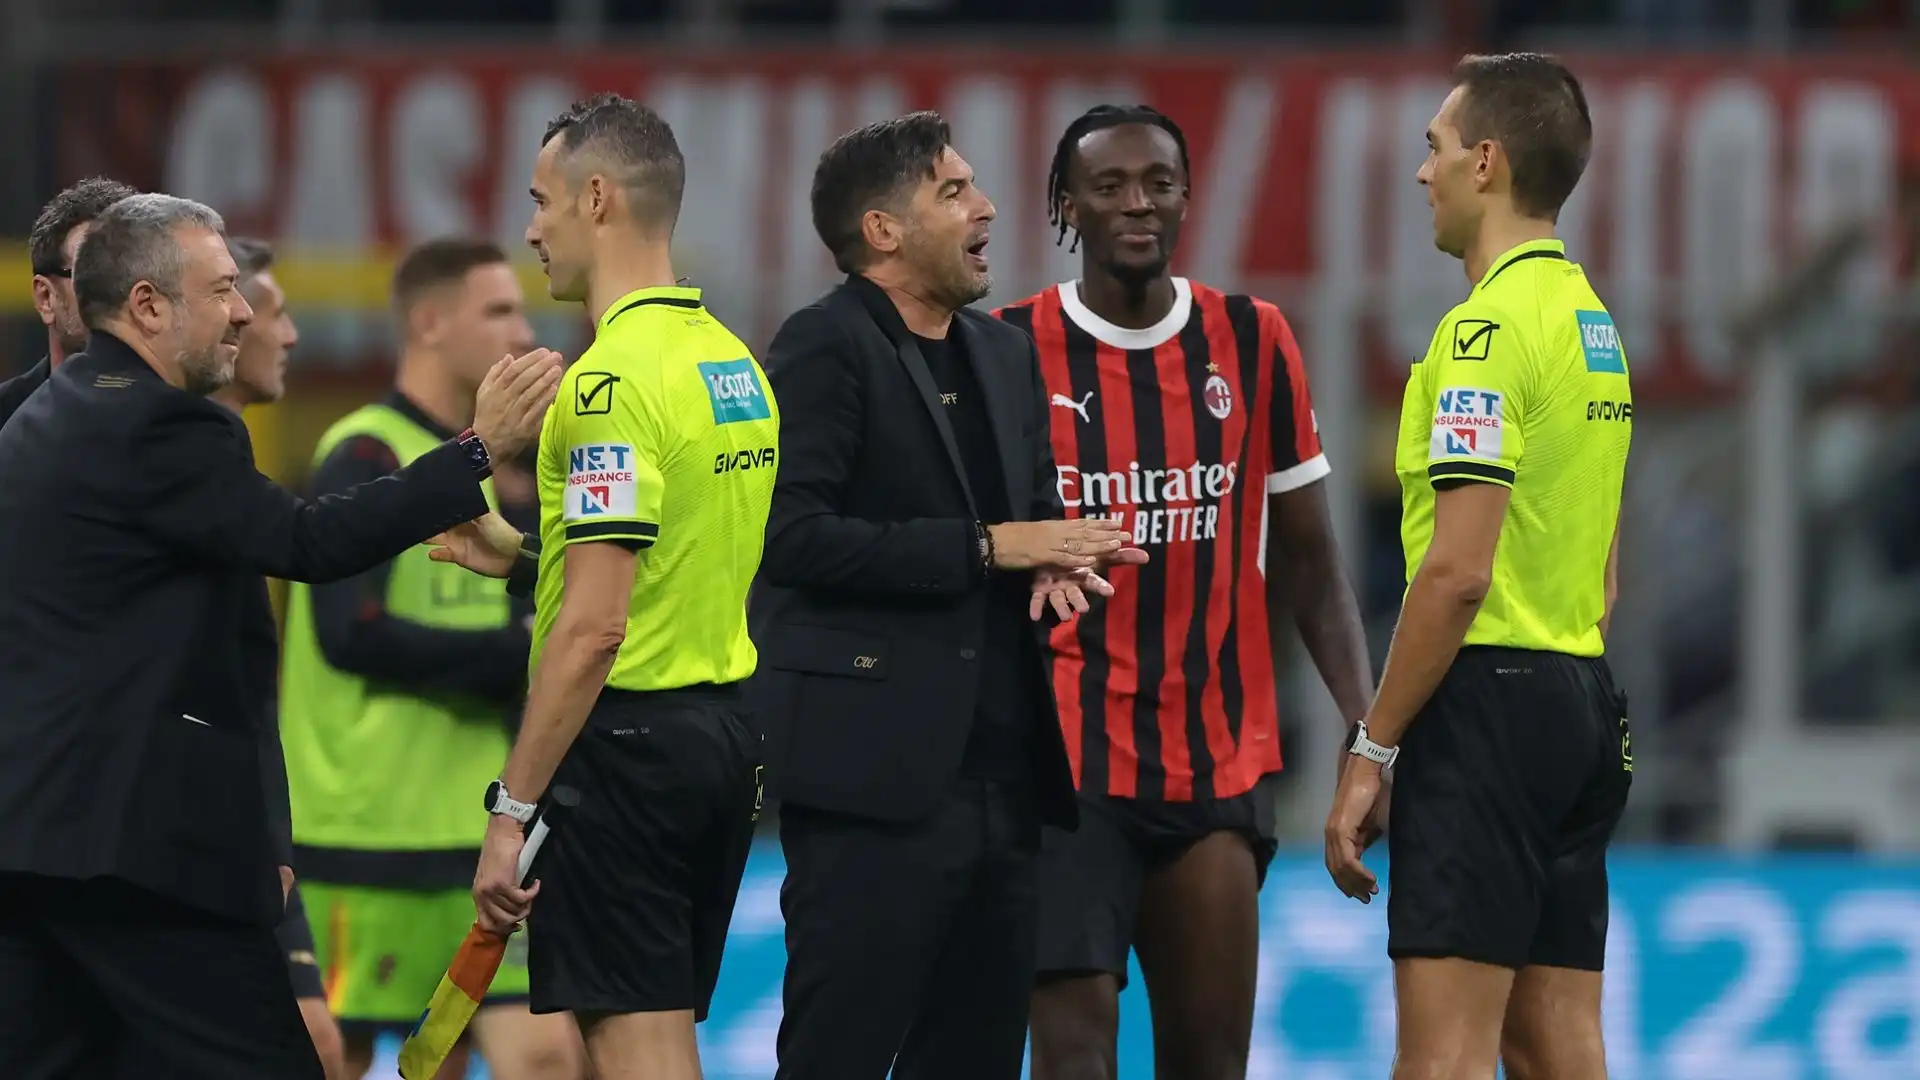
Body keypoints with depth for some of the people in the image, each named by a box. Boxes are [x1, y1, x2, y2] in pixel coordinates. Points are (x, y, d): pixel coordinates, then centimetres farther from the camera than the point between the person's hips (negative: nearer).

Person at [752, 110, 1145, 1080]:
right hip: (878, 771, -8)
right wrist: (990, 547, -16)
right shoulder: (824, 348, -7)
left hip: (1000, 772, 8)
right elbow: (794, 535, -17)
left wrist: (1053, 557, 0)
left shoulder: (1004, 355, 18)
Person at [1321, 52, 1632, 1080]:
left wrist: (1371, 749, -14)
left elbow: (1458, 571, -18)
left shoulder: (1488, 328, -13)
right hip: (1580, 704, 10)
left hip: (1488, 697, -10)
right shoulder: (1591, 319, 17)